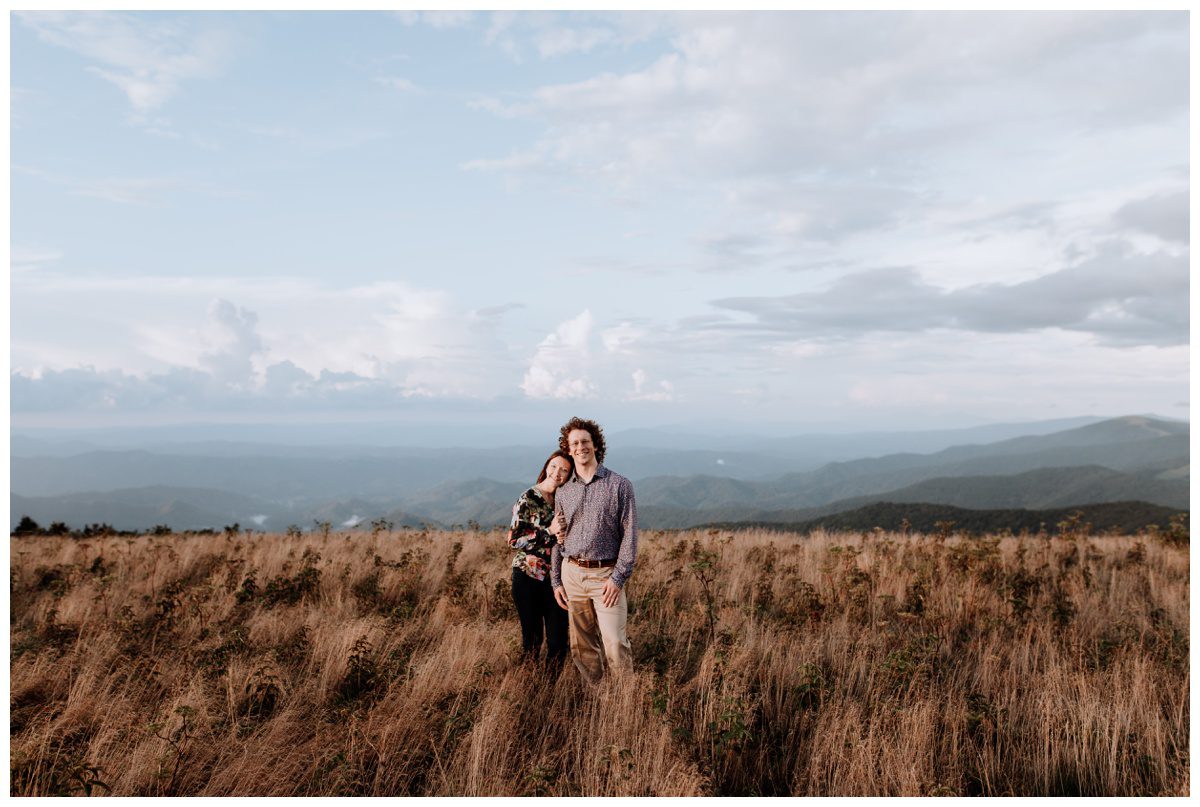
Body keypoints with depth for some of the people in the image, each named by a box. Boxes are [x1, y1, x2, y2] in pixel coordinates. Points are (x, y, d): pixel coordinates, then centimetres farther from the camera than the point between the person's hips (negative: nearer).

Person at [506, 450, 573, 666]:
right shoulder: (528, 499, -8)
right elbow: (514, 539, -13)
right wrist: (549, 532, -21)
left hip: (556, 576, 4)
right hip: (528, 576, -4)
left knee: (558, 636, 7)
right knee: (532, 635, 7)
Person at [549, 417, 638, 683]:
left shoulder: (619, 485, -3)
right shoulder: (563, 491, 10)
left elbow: (629, 535, -6)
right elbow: (557, 539, 15)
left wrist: (618, 578, -13)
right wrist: (556, 581, 10)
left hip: (605, 574, -4)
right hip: (572, 573, 4)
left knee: (615, 643, -8)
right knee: (582, 645, 9)